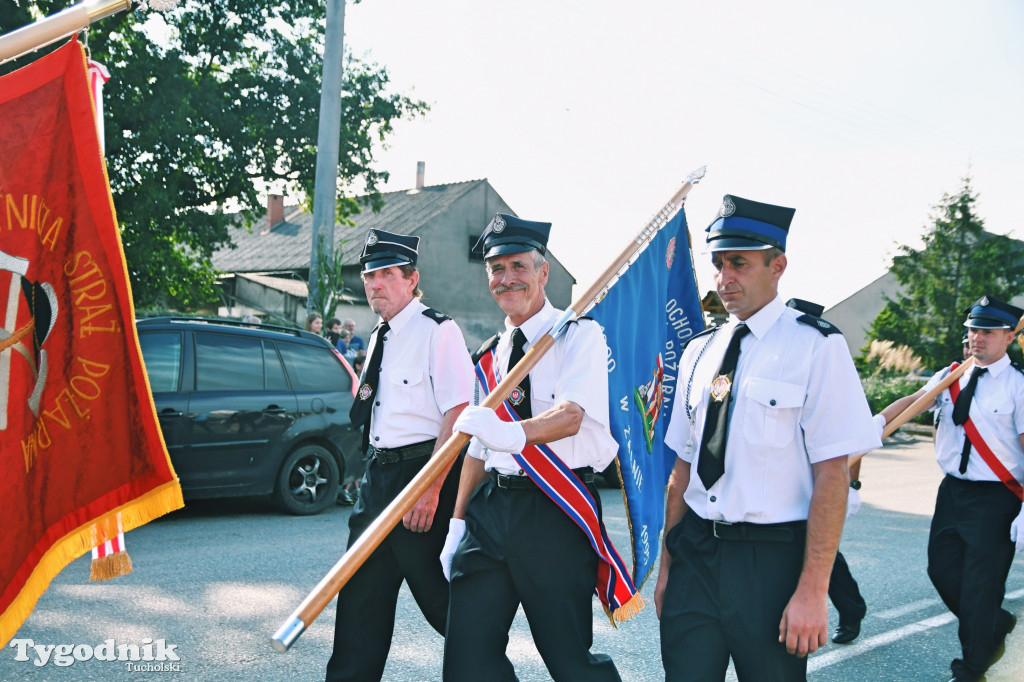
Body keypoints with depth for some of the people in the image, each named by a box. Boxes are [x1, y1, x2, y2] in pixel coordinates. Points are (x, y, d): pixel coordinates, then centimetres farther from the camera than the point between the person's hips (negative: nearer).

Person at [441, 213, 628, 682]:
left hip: (554, 513, -6)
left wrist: (515, 433, -40)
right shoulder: (491, 356, 17)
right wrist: (457, 524, 16)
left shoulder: (578, 334, -4)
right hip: (490, 510, 6)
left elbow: (571, 414, -21)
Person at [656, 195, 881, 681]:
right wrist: (667, 566, 13)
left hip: (771, 561, -4)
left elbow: (832, 475, -13)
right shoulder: (698, 351, 9)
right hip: (695, 551, 5)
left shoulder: (815, 346, -8)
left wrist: (812, 592, -17)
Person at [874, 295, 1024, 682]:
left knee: (980, 586, 0)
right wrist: (879, 420, -28)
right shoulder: (950, 378, 8)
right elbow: (914, 401, -7)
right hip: (953, 490, 6)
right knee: (943, 570, 13)